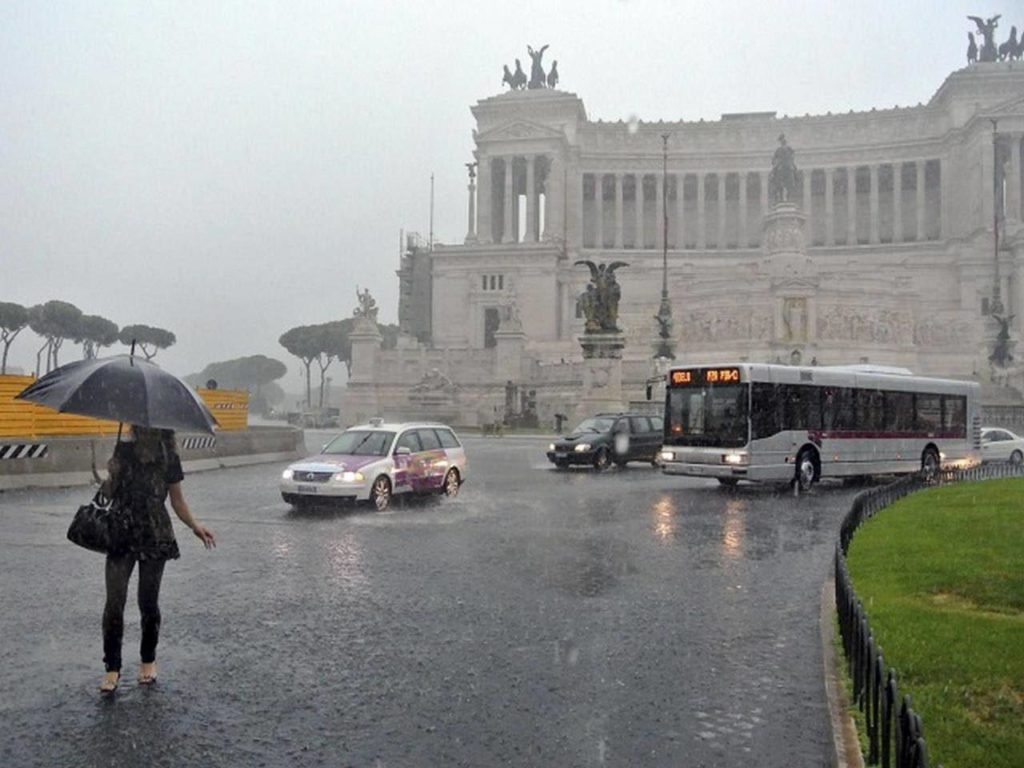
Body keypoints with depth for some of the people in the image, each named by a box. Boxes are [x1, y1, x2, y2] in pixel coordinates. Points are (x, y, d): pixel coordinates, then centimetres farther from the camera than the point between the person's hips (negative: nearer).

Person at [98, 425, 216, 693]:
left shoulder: (168, 458, -2)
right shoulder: (123, 451, 1)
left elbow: (177, 500, 5)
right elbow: (109, 493, 8)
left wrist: (195, 525, -7)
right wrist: (112, 476, -13)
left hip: (155, 538, -1)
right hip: (121, 535, 1)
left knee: (148, 603, 6)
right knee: (114, 602, -4)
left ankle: (148, 661, 25)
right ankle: (112, 667, 8)